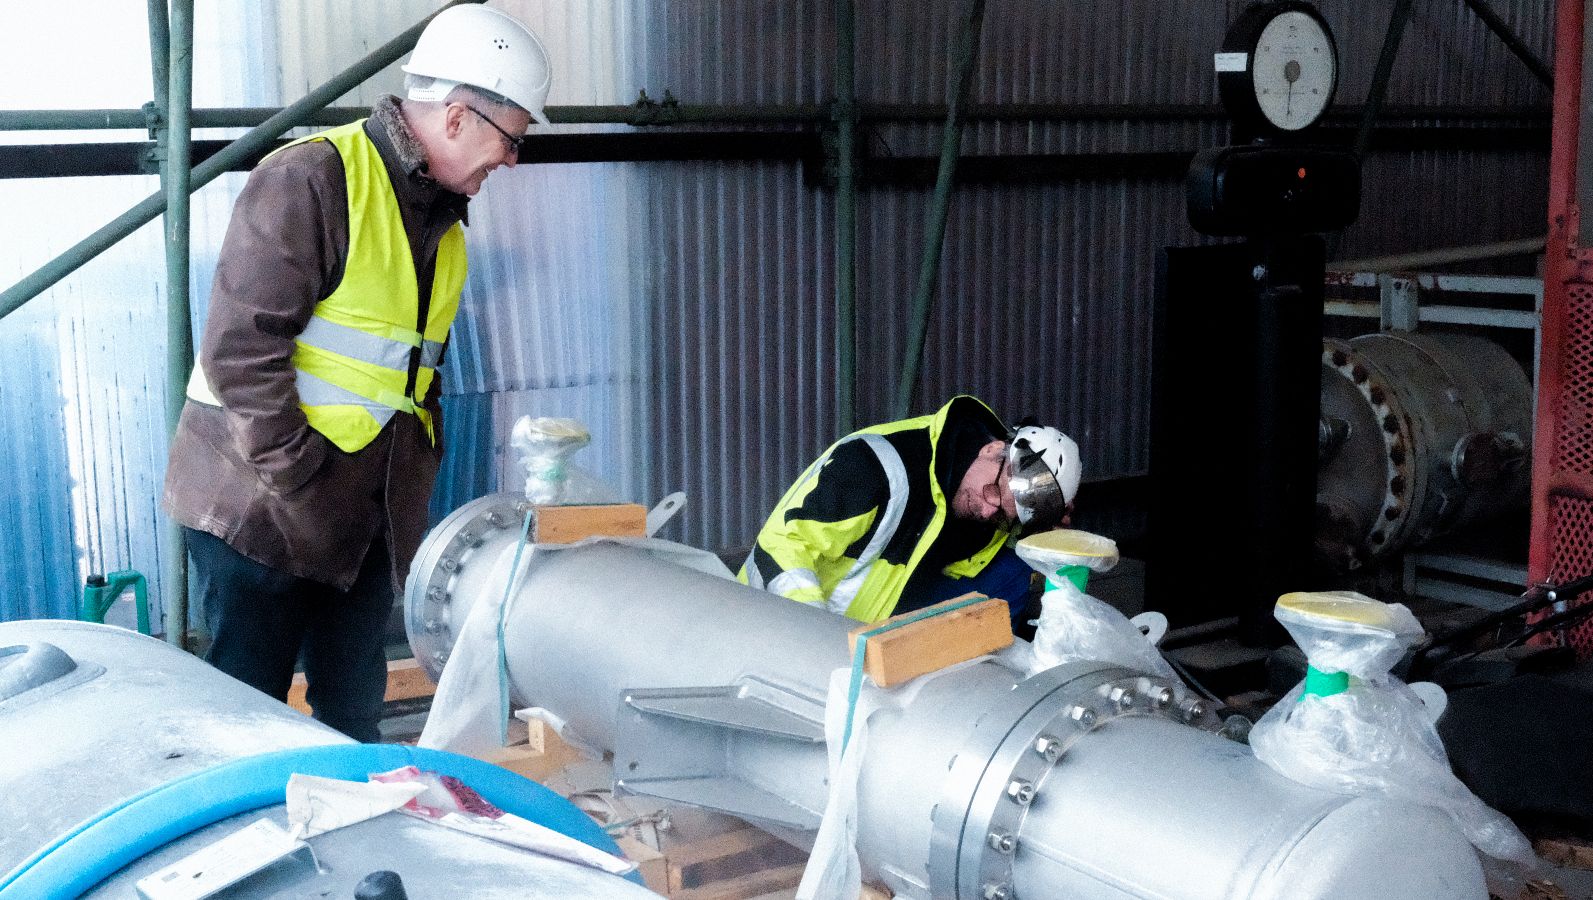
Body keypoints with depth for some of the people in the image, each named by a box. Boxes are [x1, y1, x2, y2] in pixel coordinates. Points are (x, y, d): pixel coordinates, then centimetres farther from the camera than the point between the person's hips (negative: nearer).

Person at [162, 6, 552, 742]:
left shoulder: (442, 222, 14)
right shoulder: (311, 180, -15)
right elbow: (240, 349, -20)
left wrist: (417, 481, 14)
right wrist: (299, 478, -18)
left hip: (368, 522, 8)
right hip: (262, 508, -8)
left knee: (354, 718, 11)